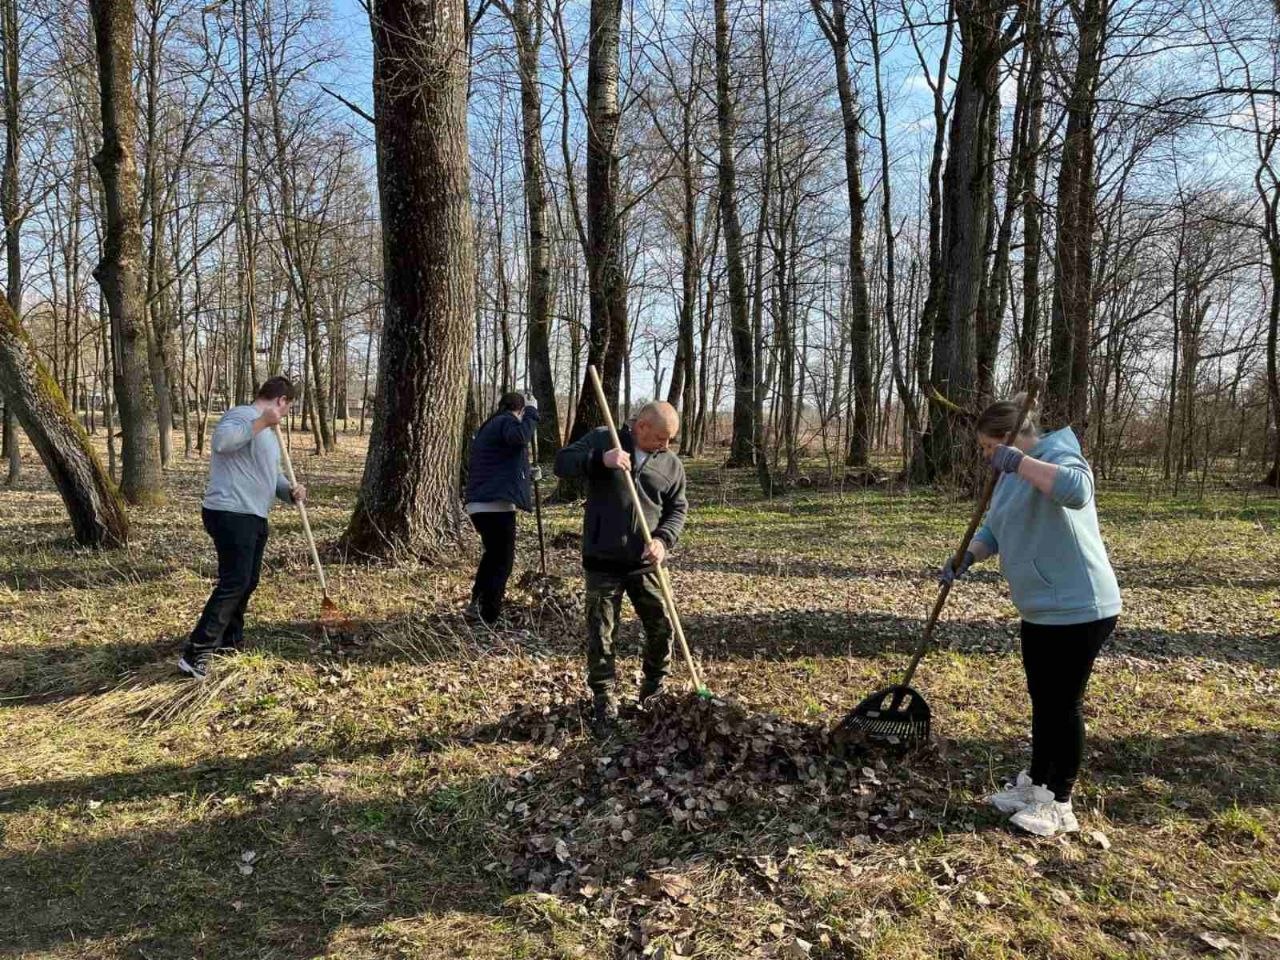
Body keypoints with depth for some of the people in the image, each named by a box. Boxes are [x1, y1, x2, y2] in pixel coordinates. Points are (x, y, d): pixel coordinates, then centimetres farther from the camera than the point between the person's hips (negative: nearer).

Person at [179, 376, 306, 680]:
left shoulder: (267, 430, 20)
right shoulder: (242, 415, -12)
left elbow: (270, 473, 25)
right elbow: (221, 441, -33)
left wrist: (290, 491, 5)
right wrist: (262, 422, -28)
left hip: (253, 517, 11)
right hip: (230, 515, -11)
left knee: (247, 582, 18)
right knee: (234, 583, -14)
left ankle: (229, 640, 33)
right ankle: (196, 653, -9)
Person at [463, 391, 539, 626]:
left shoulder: (488, 426, 24)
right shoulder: (507, 421, -5)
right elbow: (520, 436, -29)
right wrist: (531, 412, -14)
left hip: (478, 503, 9)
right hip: (496, 503, -9)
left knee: (493, 554, 25)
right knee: (502, 562, -2)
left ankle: (476, 603, 22)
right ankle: (487, 619, -3)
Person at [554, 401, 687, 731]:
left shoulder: (672, 464, 5)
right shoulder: (602, 439, -2)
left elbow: (678, 509, 6)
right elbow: (563, 463, -9)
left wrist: (663, 540, -12)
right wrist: (601, 460, -25)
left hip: (645, 563, 3)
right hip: (603, 562, -3)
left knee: (662, 627, 8)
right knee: (601, 634, 4)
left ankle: (655, 692, 32)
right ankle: (604, 701, 18)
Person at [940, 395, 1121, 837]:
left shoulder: (1057, 456, -18)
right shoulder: (1012, 475, 12)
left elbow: (1076, 490, -41)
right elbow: (993, 529, 18)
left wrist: (1020, 461, -39)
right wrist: (968, 556, 0)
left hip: (1078, 609, -9)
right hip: (1041, 609, 10)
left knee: (1063, 703, 2)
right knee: (1042, 701, 19)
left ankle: (1059, 804, 16)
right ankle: (1036, 784, 34)